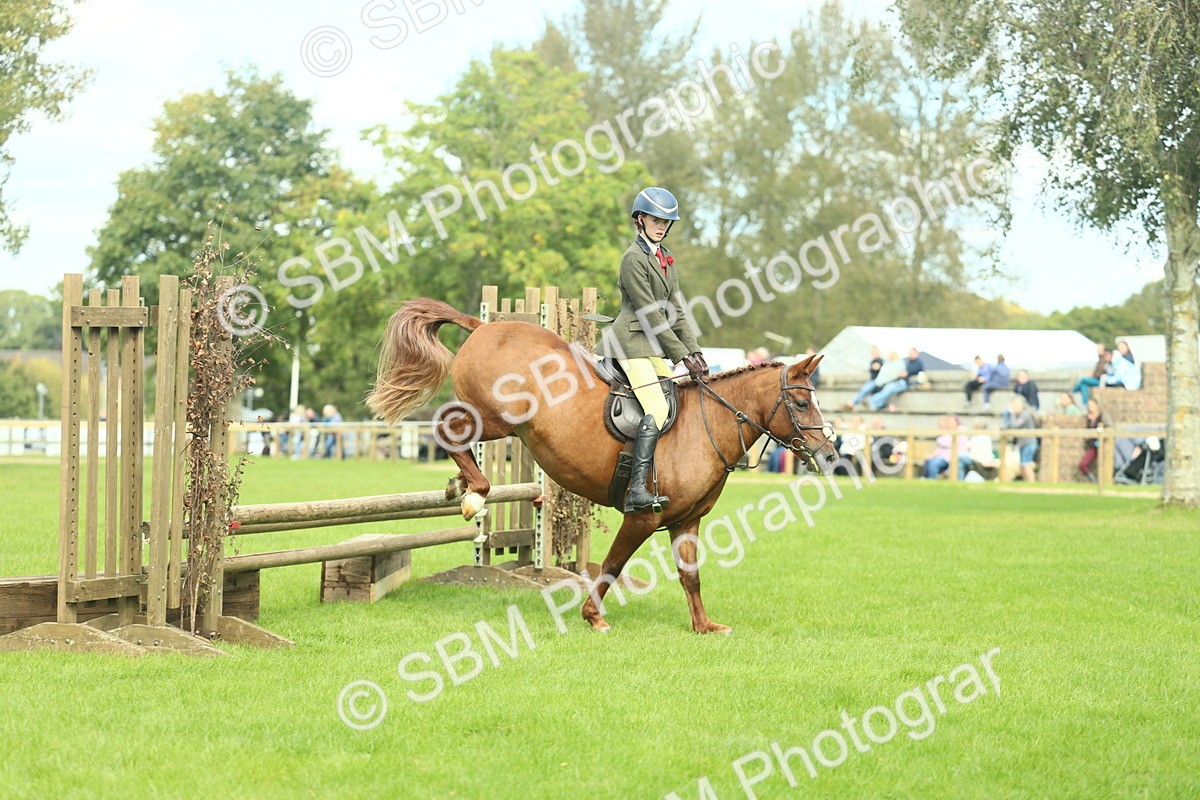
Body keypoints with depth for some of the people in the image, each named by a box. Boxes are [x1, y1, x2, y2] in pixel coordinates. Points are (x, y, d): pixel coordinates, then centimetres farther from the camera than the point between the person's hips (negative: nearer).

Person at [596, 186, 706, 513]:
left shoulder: (666, 258, 15)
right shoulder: (634, 258, -12)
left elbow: (677, 311, 15)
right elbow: (650, 315, -15)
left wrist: (695, 351, 4)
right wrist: (683, 356, -16)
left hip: (653, 346, 9)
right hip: (631, 342, -9)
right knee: (657, 409, -22)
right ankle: (636, 491, -30)